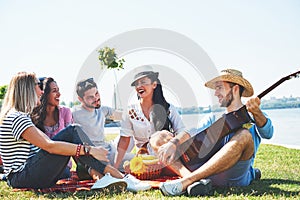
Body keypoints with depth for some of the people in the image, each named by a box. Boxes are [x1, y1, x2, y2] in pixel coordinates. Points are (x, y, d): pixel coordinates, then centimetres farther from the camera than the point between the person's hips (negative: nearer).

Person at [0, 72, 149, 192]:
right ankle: (117, 176, -19)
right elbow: (49, 146, -23)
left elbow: (47, 142, 21)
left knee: (74, 132, -2)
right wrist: (88, 150, -23)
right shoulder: (16, 118, -13)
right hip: (21, 178, -9)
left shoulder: (21, 116, 20)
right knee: (72, 132, -18)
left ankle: (104, 177, -18)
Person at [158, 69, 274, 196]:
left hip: (235, 179, -4)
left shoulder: (253, 117, 13)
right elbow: (192, 134, 4)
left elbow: (267, 134, -9)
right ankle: (194, 181, -29)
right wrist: (174, 143, -16)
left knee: (244, 135, -30)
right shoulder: (214, 119, 23)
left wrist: (256, 112, -28)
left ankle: (185, 182, -37)